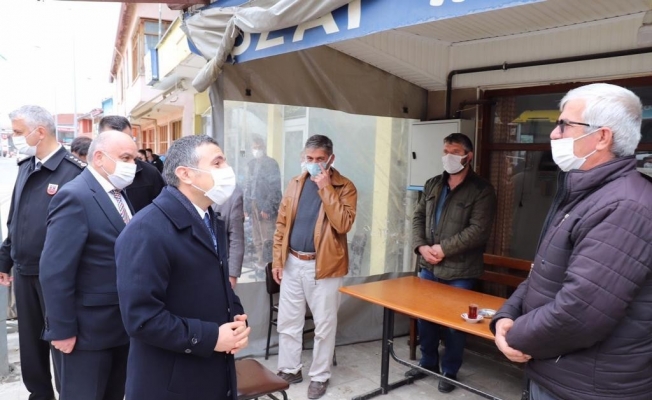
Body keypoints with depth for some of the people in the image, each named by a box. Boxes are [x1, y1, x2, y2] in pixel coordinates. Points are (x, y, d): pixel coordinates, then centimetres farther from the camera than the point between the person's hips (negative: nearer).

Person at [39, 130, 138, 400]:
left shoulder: (118, 194, 9)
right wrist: (62, 329, -19)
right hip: (90, 328, -8)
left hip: (122, 324, 8)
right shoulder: (75, 197, -19)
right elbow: (55, 272, -22)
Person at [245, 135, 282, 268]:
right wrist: (246, 205, 8)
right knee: (257, 238, 11)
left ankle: (268, 262, 4)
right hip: (253, 204, 6)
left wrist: (267, 207, -17)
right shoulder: (251, 164, 12)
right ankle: (260, 260, 20)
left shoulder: (271, 163, -6)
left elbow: (275, 187, -11)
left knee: (267, 238, -3)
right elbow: (248, 185, 15)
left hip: (266, 206, -6)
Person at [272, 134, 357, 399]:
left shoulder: (344, 187, -7)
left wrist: (326, 189, -21)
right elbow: (282, 224, 7)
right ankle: (289, 369, 31)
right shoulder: (295, 184, 6)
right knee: (287, 321, 13)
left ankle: (320, 376, 25)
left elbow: (343, 225, -21)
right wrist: (277, 260, 3)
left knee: (324, 324, 8)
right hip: (292, 263, 4)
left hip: (324, 266, -4)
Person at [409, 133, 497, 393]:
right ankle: (428, 363, 36)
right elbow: (418, 217, 9)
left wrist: (443, 248, -18)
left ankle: (450, 372, 29)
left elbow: (479, 230, -17)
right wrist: (421, 246, -9)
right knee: (425, 317, 16)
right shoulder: (432, 185, 10)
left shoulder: (481, 190, -9)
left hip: (459, 272, -5)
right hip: (428, 267, 5)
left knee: (454, 324, 9)